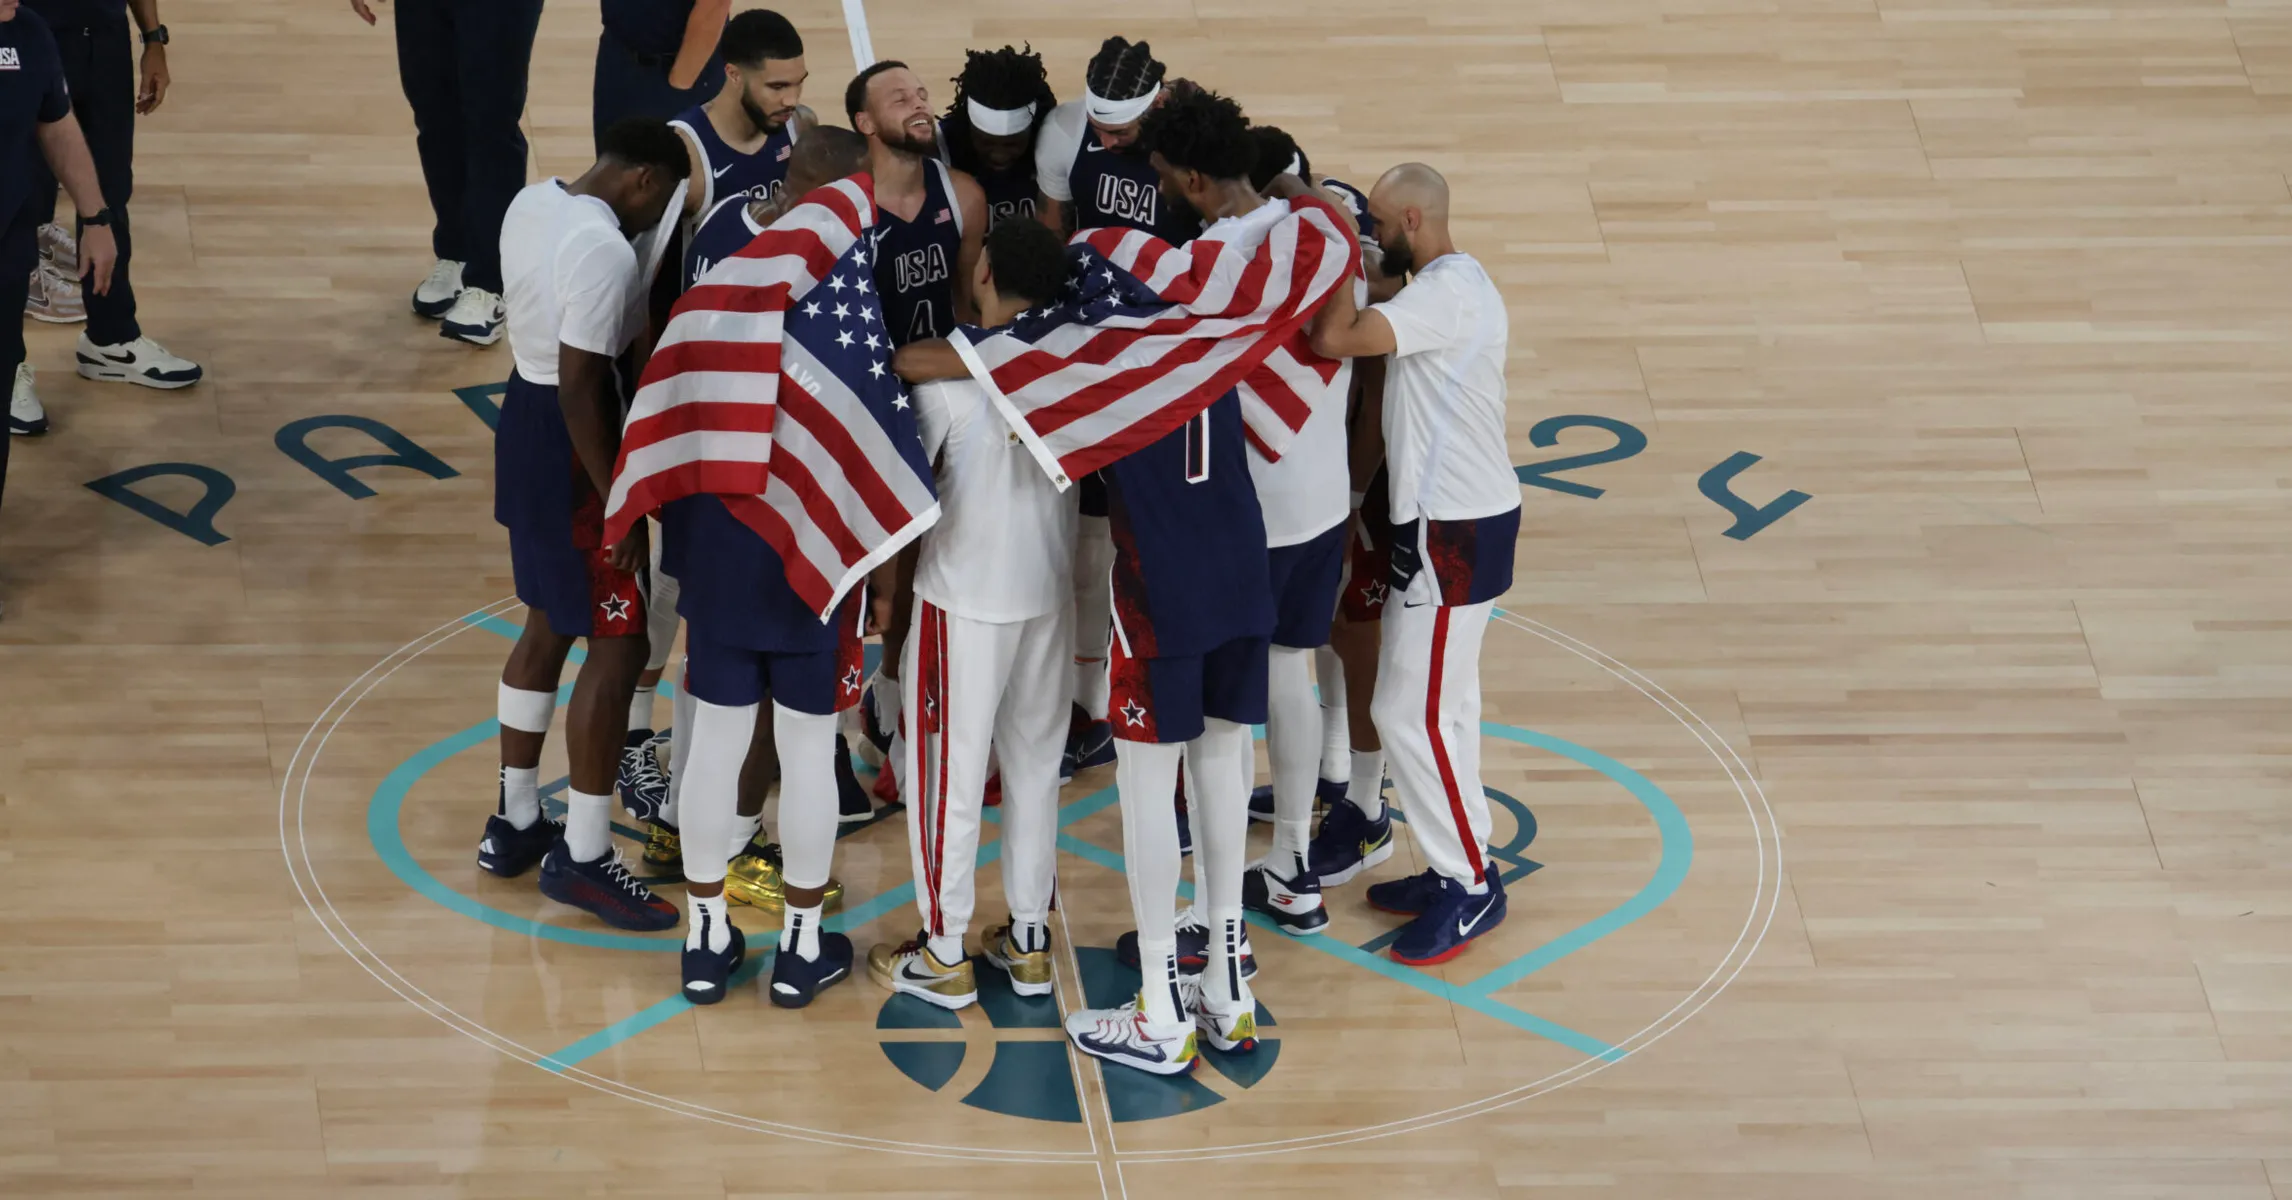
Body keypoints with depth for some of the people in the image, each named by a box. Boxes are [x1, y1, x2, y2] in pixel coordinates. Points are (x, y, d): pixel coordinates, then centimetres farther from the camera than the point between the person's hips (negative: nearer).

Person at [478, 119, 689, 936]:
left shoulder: (531, 203, 5)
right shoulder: (604, 250, -24)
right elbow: (580, 385, -26)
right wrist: (615, 498, -21)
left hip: (523, 415, 10)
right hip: (571, 445, -10)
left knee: (549, 622, 21)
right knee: (618, 643, -1)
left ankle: (514, 824, 31)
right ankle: (582, 856, 5)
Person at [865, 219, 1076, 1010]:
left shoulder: (948, 374, -18)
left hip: (964, 602, -5)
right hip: (1050, 595, 5)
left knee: (947, 774, 6)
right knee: (1035, 767, 16)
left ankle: (944, 956, 12)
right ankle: (1029, 941, 24)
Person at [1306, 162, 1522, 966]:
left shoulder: (1446, 294, -21)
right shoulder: (1450, 282, 12)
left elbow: (1334, 339, -31)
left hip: (1453, 534, -10)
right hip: (1457, 516, 10)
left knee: (1411, 712, -4)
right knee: (1442, 704, 16)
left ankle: (1470, 886, 4)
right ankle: (1458, 870, 24)